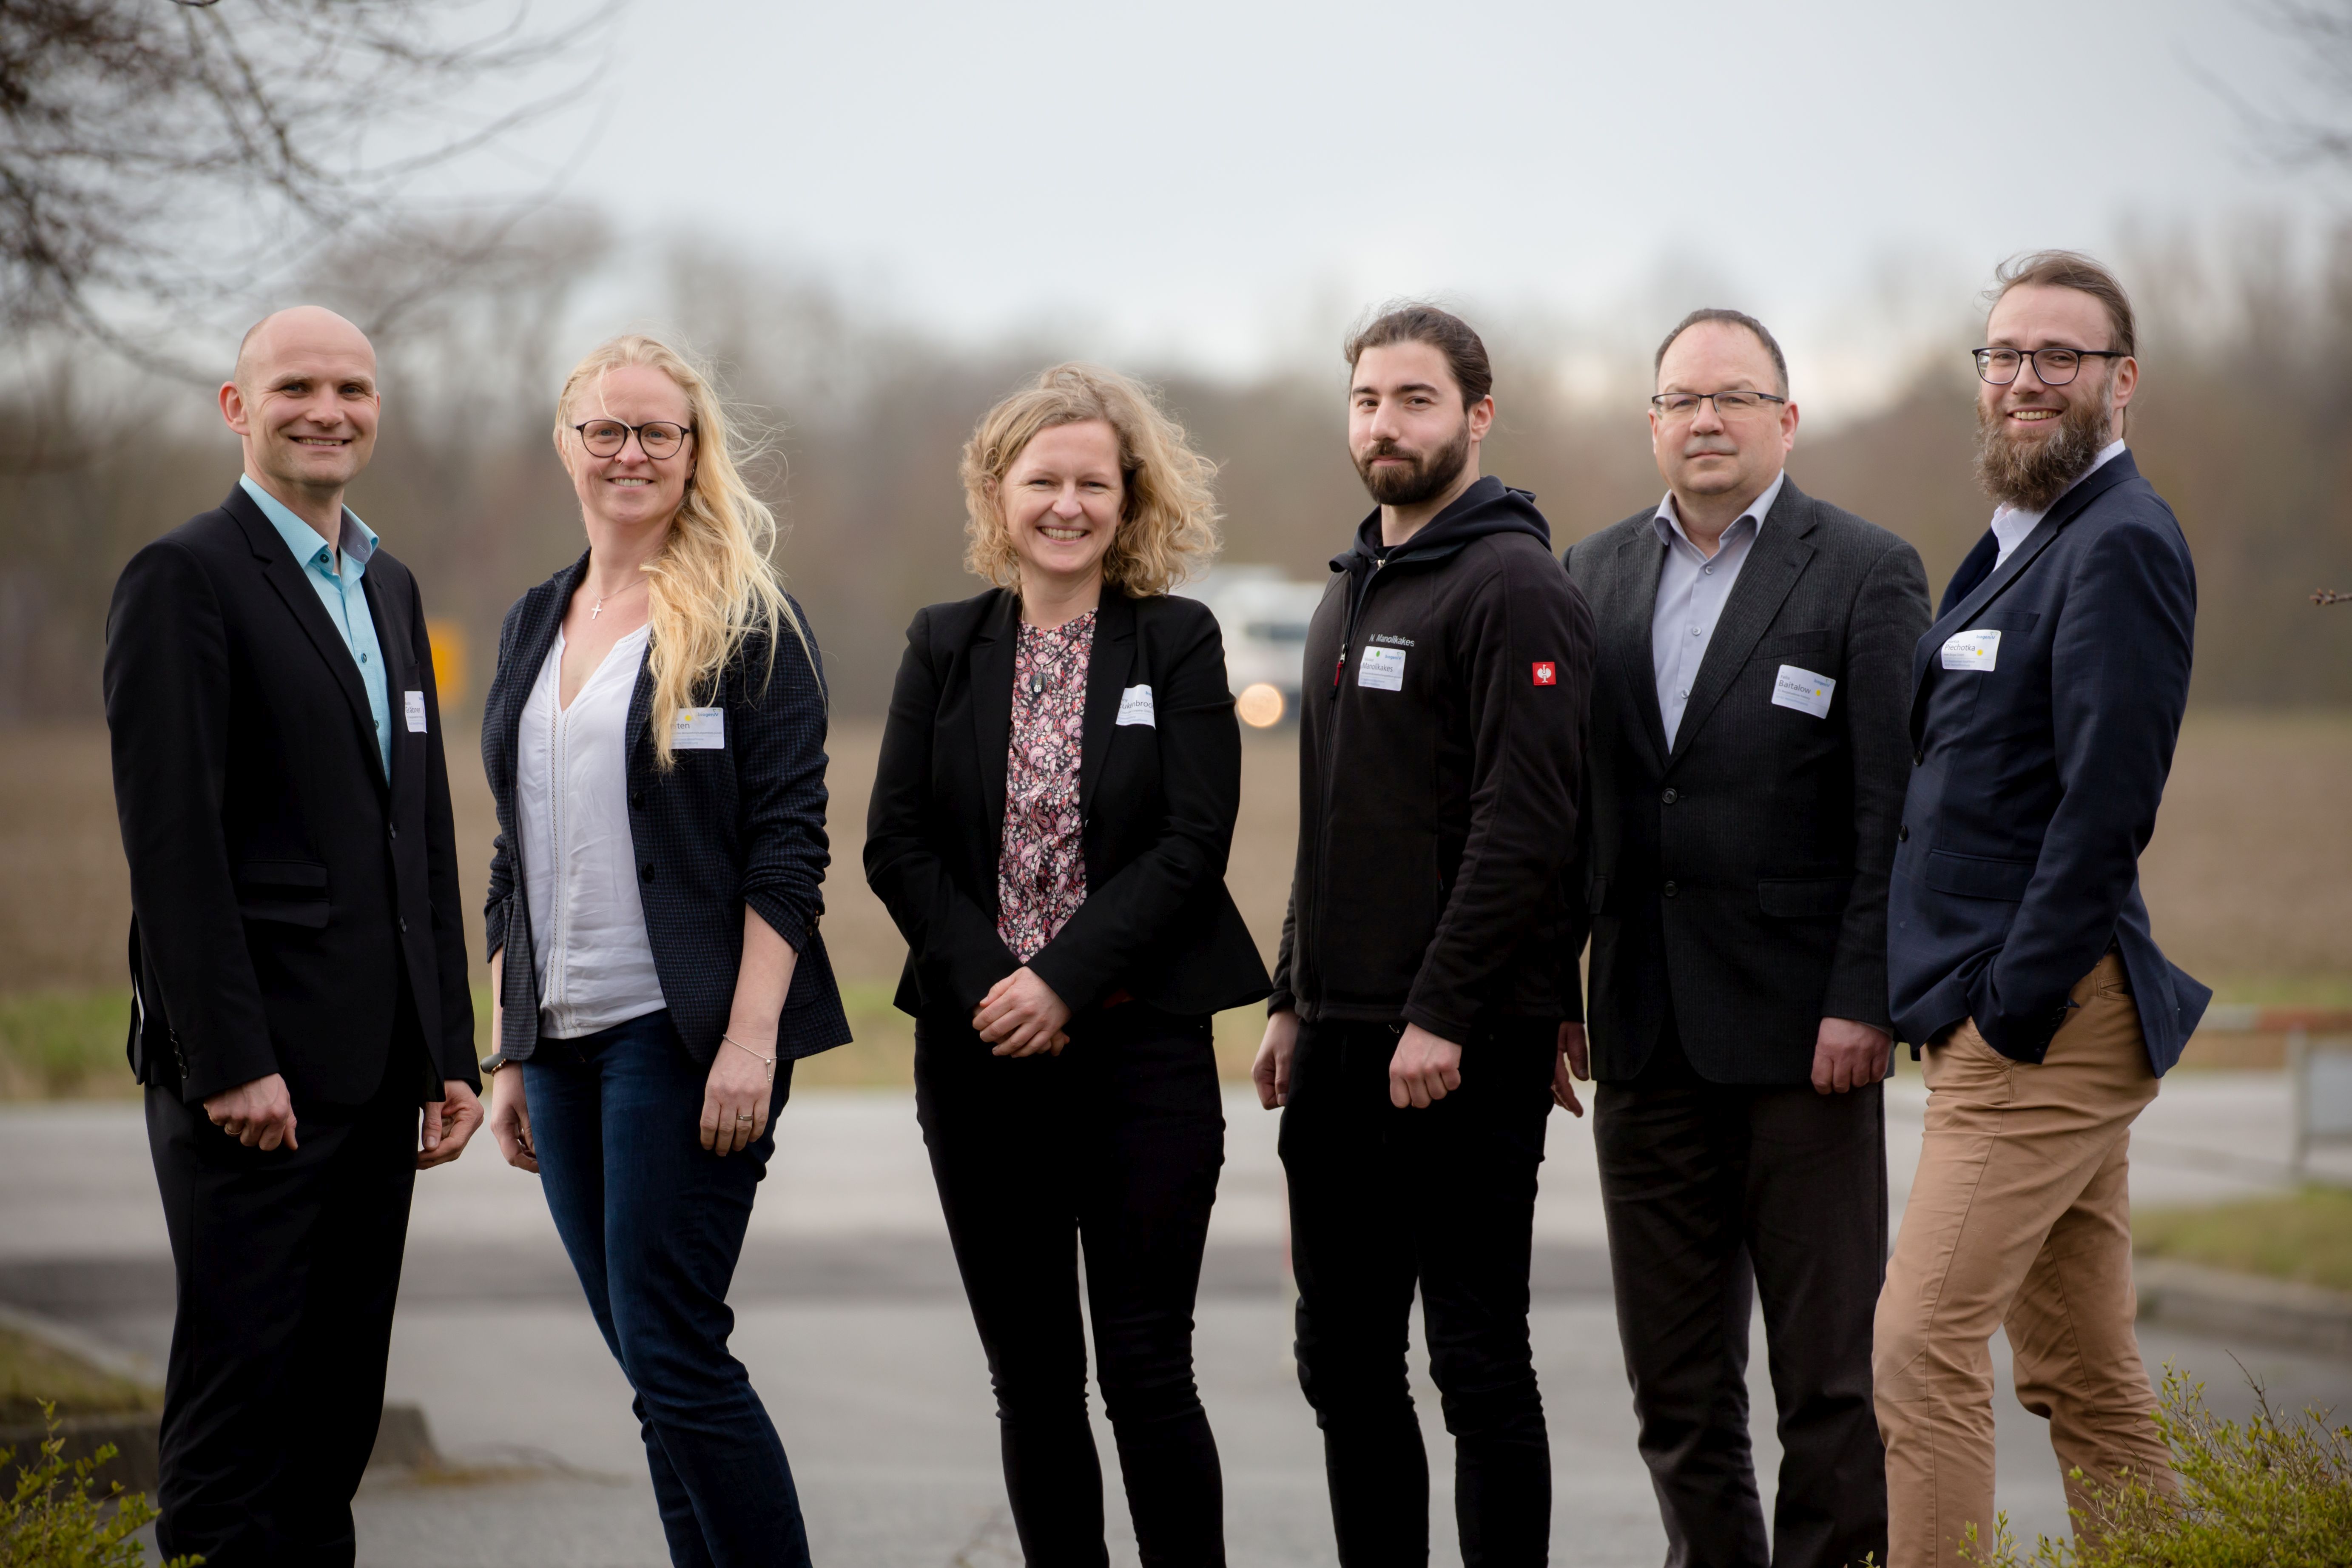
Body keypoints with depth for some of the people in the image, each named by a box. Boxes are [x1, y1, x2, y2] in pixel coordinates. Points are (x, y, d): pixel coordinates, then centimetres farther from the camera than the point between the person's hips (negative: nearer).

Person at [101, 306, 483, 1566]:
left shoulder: (389, 588, 18)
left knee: (341, 1402, 9)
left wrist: (450, 1053, 14)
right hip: (252, 1061, -7)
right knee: (239, 1382, -5)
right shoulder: (185, 579, -7)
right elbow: (170, 837, -14)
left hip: (376, 1070, 8)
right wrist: (228, 1060, -19)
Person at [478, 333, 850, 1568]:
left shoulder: (745, 621, -3)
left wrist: (751, 1037, -18)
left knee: (670, 1353, -11)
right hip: (564, 1041, 6)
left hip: (684, 1035, -6)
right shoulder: (535, 625, 15)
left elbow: (788, 842, -10)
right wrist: (507, 1052, 15)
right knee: (653, 1364, 7)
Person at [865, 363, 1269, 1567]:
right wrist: (988, 984, -11)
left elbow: (1191, 845, -7)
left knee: (1145, 1367, -6)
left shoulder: (1180, 643, 1)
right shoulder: (945, 647, 8)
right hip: (981, 1050, 3)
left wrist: (1062, 981, -15)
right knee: (1030, 1377, 6)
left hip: (1141, 1045, -3)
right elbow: (896, 844, 2)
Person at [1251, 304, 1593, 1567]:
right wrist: (1291, 1000, 17)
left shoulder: (1513, 589, -11)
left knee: (1478, 1359, -3)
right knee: (1343, 1364, 11)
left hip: (1464, 1045, -9)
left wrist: (1441, 1015, -22)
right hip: (1342, 1040, 9)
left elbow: (1524, 823, -19)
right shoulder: (1351, 593, 18)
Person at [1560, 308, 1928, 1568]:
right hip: (1646, 1038, 5)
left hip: (1802, 1035, -5)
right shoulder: (1595, 576, 12)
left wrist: (1863, 1002, -13)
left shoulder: (1866, 574, -2)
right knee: (1674, 1380, 10)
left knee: (1829, 1367, -1)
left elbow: (1895, 811, -7)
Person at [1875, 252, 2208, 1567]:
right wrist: (1953, 998, 13)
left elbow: (2106, 805, -19)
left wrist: (2010, 1009, -19)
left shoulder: (2122, 546, -12)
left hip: (2050, 1021, -10)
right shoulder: (2024, 545, 19)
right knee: (2085, 1373, 12)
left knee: (1923, 1346, -14)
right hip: (2019, 1020, 10)